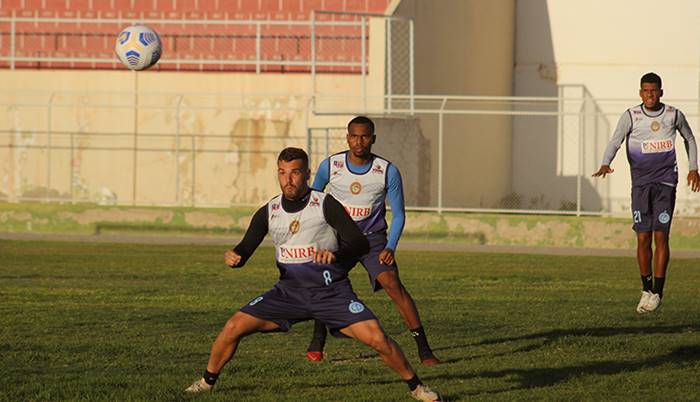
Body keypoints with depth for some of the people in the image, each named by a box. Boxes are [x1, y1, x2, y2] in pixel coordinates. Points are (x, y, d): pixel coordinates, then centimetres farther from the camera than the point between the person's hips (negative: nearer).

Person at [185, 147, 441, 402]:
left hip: (332, 292, -3)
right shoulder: (268, 212, 2)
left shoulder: (325, 204, -10)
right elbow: (245, 249, 4)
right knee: (234, 327, -10)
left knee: (377, 338, -18)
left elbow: (361, 243, -17)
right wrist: (233, 257, -21)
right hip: (289, 292, 3)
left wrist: (335, 254, -38)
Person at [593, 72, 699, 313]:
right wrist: (605, 165, -30)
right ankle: (646, 289, 13)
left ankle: (657, 292, -4)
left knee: (660, 236, -9)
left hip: (665, 183, 0)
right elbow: (615, 142, -11)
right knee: (643, 238, -2)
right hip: (640, 183, 0)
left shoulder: (673, 115, 2)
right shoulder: (631, 117, -3)